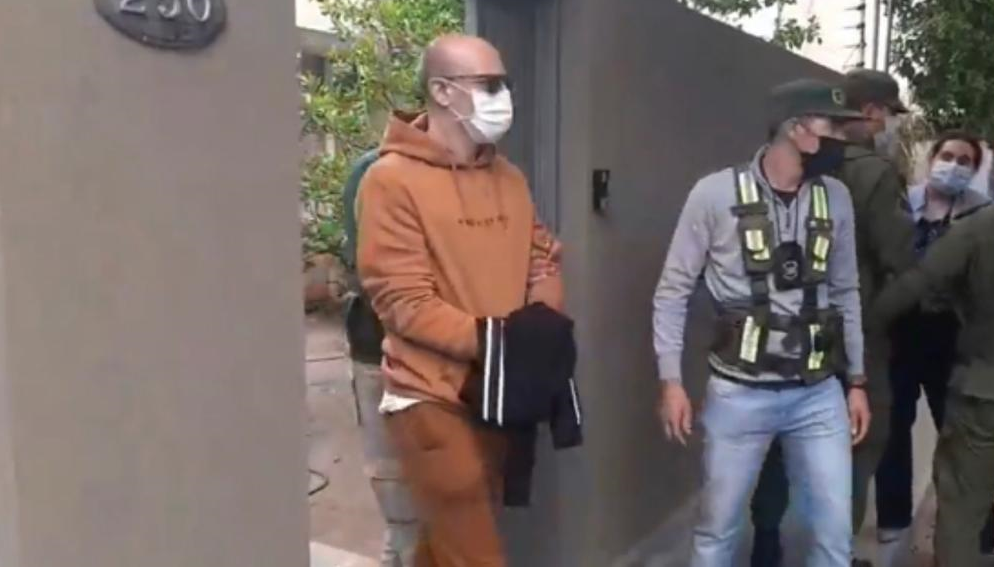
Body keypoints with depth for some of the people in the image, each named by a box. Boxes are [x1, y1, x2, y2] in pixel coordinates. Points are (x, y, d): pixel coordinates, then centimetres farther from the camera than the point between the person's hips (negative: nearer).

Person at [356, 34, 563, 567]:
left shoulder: (509, 177, 9)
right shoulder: (393, 180, -12)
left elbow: (541, 254, 15)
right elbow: (403, 301, -16)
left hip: (501, 391, 6)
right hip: (432, 394, -6)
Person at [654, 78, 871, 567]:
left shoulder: (836, 198, 3)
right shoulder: (716, 194, -10)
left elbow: (846, 293, 12)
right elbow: (673, 291, -5)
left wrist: (856, 381, 12)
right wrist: (671, 380, -8)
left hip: (818, 394, 4)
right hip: (739, 394, -3)